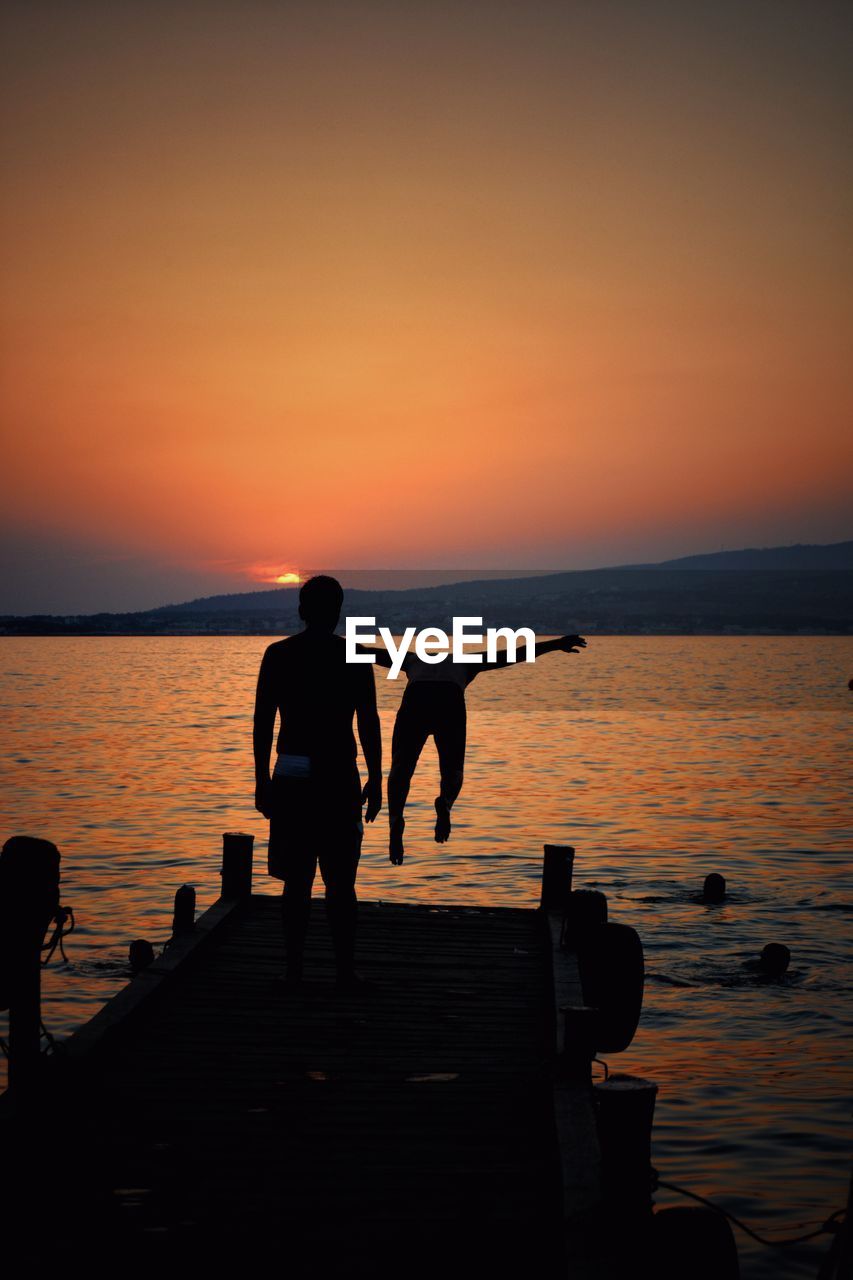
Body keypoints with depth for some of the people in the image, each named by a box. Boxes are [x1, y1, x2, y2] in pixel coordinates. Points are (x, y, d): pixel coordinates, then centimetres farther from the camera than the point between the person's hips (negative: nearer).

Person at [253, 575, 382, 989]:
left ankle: (293, 969, 8)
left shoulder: (277, 655, 2)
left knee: (296, 881, 7)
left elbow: (262, 722, 1)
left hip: (291, 778, 1)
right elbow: (369, 725, -2)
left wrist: (261, 780, 7)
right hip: (338, 778, -1)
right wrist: (375, 780, 5)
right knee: (339, 882, 4)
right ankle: (345, 971, 5)